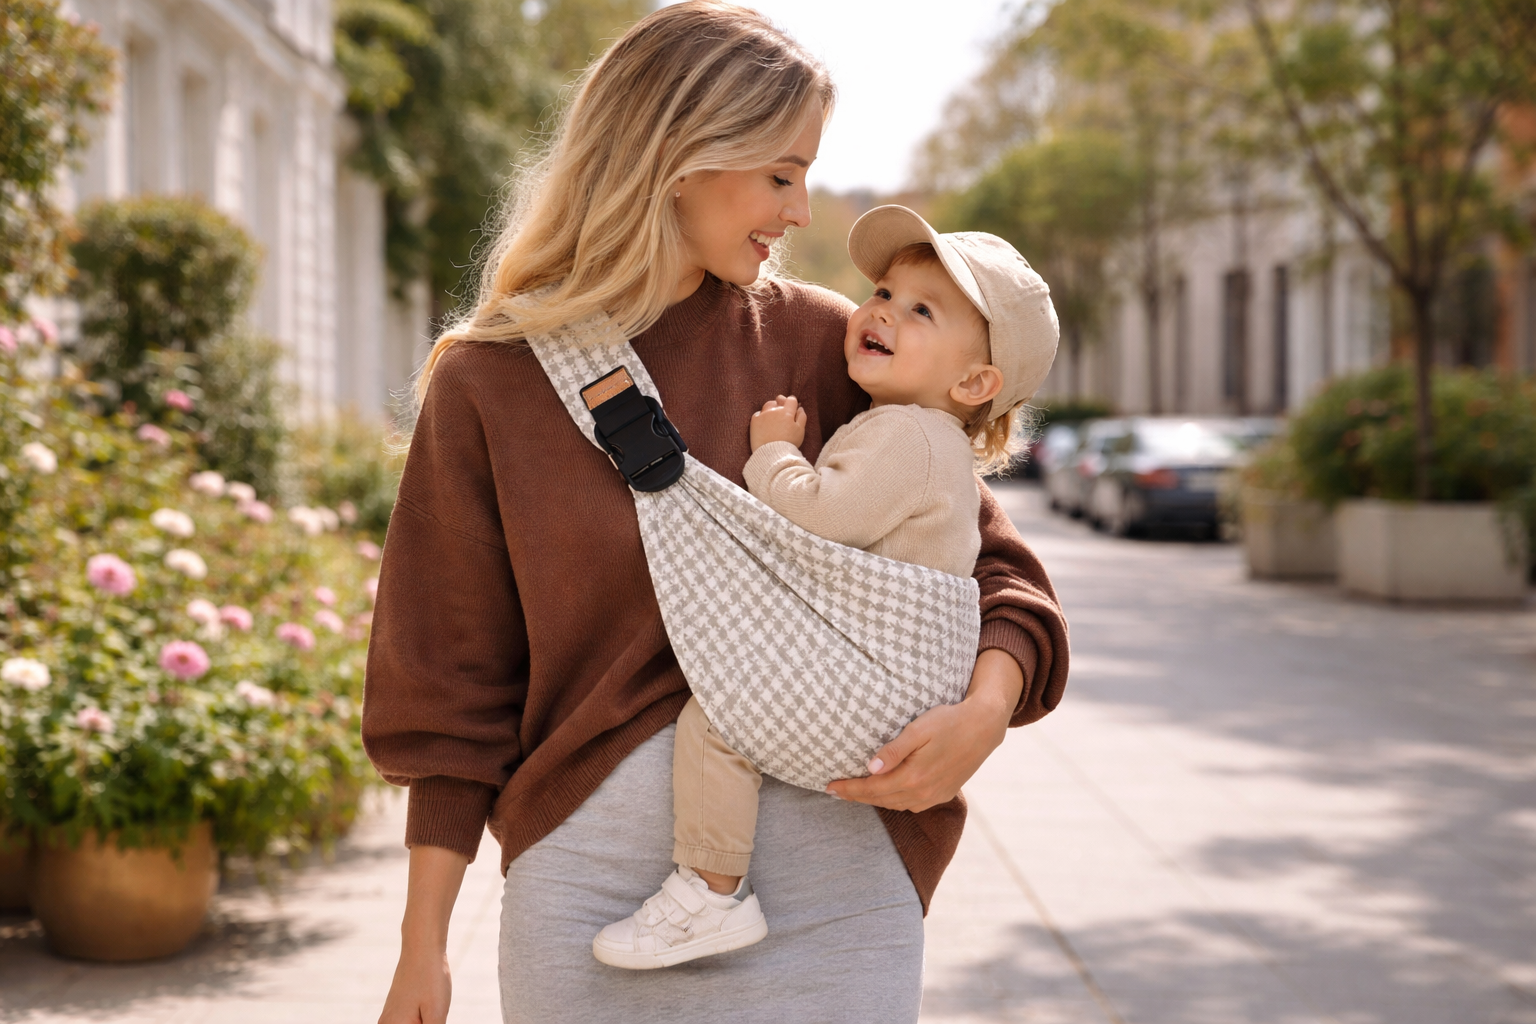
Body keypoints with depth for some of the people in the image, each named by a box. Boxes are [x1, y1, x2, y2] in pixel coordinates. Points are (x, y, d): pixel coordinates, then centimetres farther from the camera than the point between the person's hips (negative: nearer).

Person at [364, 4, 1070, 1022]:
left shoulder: (821, 345, 3)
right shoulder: (488, 384, 0)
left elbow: (997, 570, 7)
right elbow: (455, 685, 2)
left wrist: (985, 709, -14)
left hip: (830, 864, 1)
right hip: (593, 858, -1)